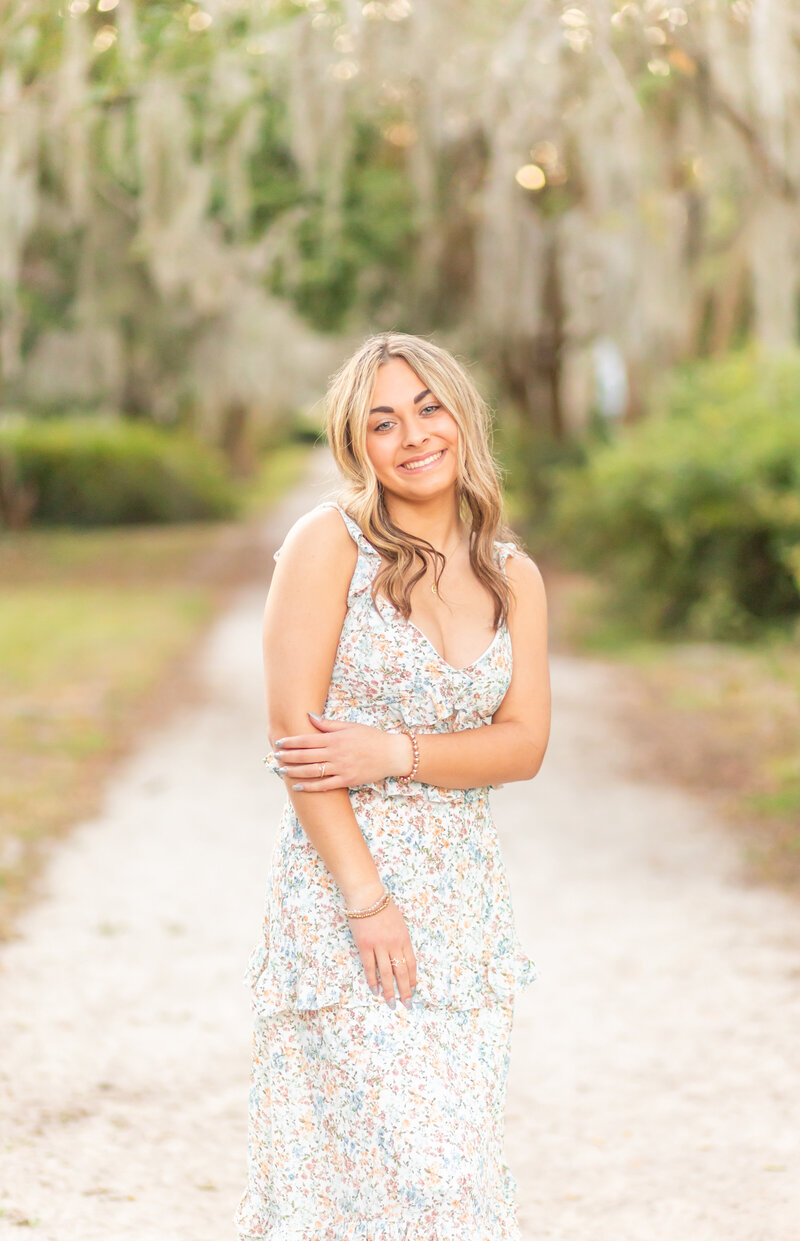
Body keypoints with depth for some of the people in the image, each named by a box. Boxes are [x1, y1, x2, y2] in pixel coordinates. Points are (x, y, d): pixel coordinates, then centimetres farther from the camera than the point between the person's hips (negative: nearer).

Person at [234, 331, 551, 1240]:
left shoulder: (514, 576, 9)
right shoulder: (329, 543, -5)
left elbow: (524, 744, 2)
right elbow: (293, 734, -10)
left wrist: (396, 752, -15)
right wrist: (366, 897, -15)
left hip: (465, 891, 5)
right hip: (341, 878, -5)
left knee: (460, 1158, 6)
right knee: (411, 1162, -8)